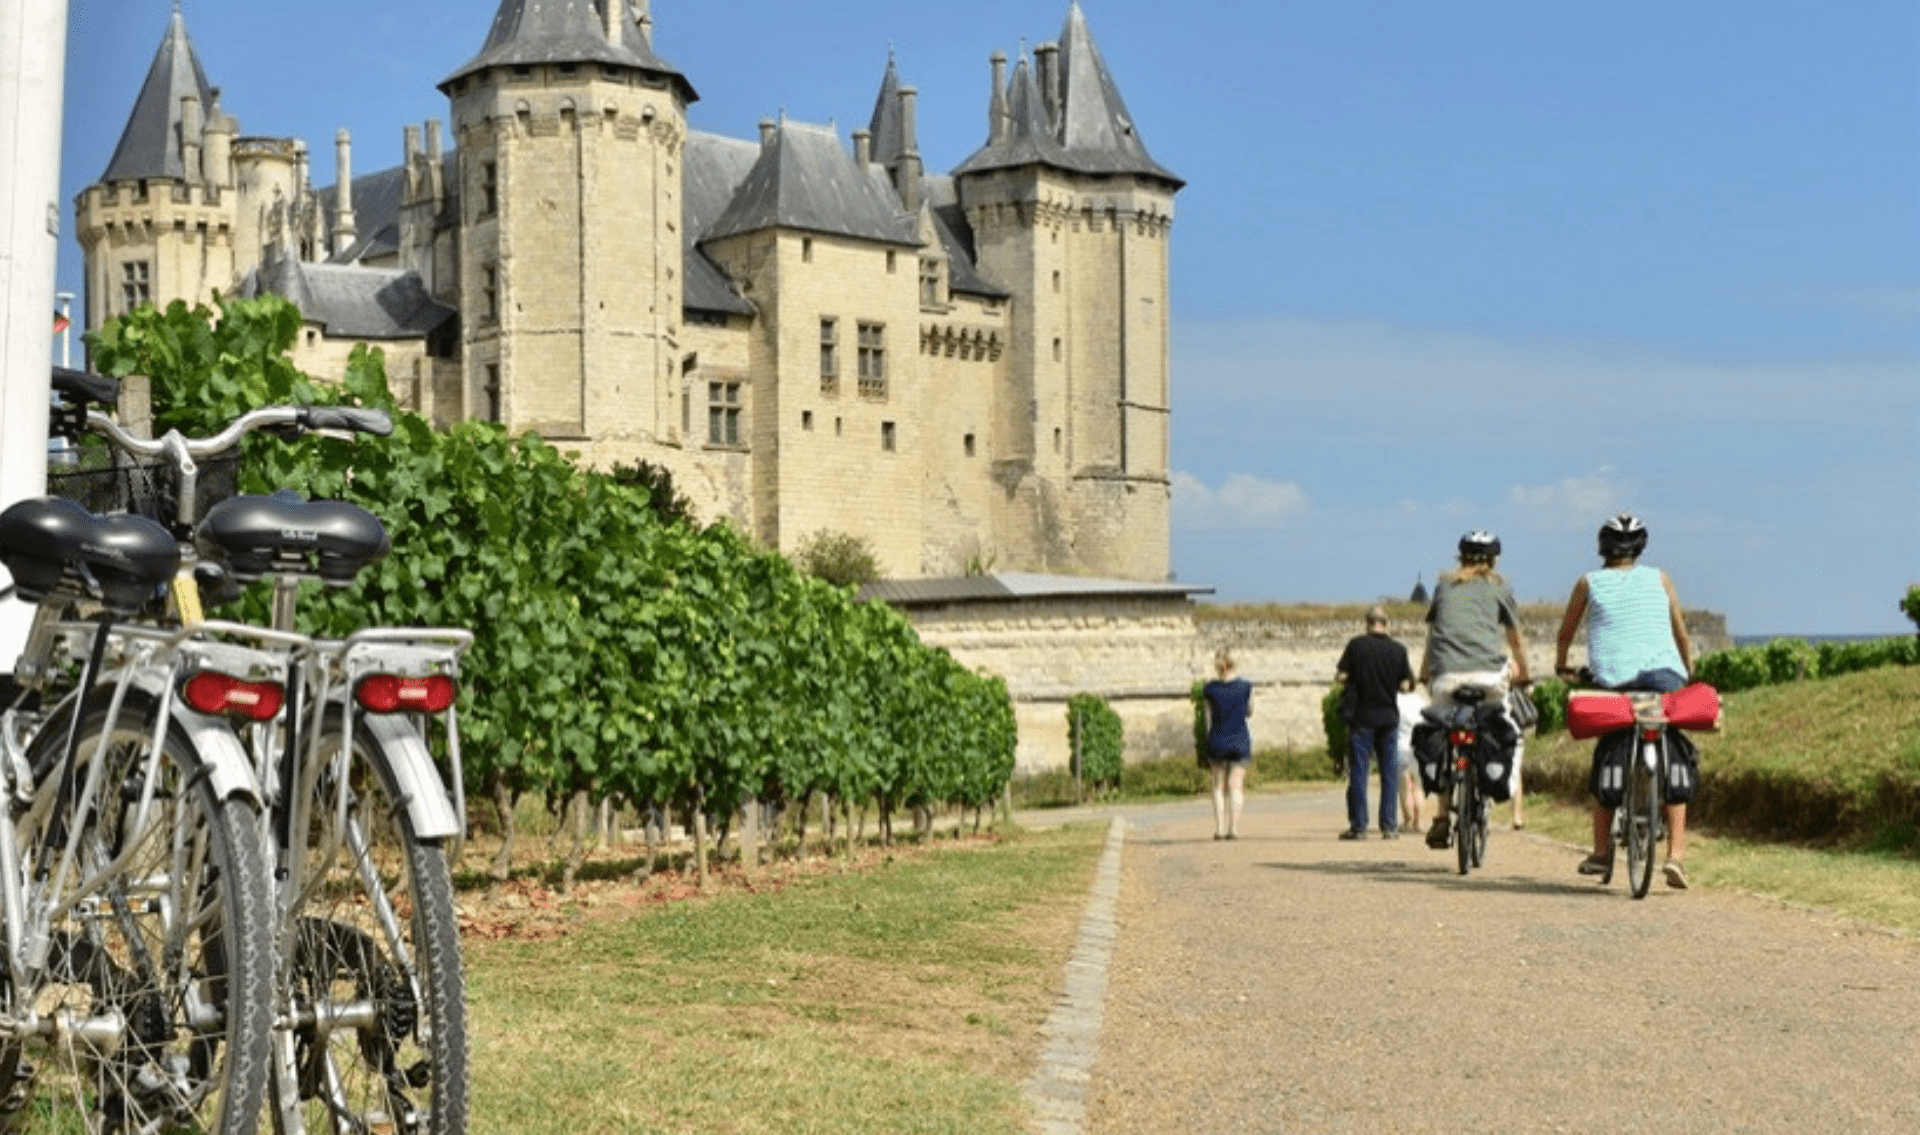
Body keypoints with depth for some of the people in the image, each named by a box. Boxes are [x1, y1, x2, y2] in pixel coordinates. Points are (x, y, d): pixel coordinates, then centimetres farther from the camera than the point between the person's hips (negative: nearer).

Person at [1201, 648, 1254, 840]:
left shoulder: (1209, 689, -4)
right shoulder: (1246, 687, -6)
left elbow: (1209, 719, 2)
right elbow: (1250, 712, 8)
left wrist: (1209, 743, 11)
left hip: (1217, 740, 1)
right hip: (1240, 740, -1)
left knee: (1218, 786, 10)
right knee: (1236, 786, 2)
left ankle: (1219, 828, 4)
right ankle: (1234, 828, -4)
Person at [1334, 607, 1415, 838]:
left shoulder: (1356, 645, -7)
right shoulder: (1398, 650, -2)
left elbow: (1340, 676, -8)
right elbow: (1405, 685, -1)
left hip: (1362, 717, -2)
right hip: (1389, 717, 2)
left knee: (1358, 772, 2)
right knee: (1389, 772, 7)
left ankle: (1358, 826, 1)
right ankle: (1389, 826, 6)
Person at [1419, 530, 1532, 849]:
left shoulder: (1444, 584, 26)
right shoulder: (1499, 586, 21)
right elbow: (1515, 638, 28)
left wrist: (1424, 673, 44)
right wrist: (1523, 675, 42)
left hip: (1446, 675, 1)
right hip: (1489, 672, -1)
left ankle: (1440, 819, 5)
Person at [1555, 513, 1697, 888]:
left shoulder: (1589, 583, 14)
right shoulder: (1659, 579, 17)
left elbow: (1565, 634, 22)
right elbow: (1682, 635, 19)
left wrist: (1561, 665, 40)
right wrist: (1689, 672, 34)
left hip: (1611, 678, 0)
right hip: (1663, 672, 0)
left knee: (1606, 763, 15)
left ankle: (1601, 851, 12)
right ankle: (1676, 854, -7)